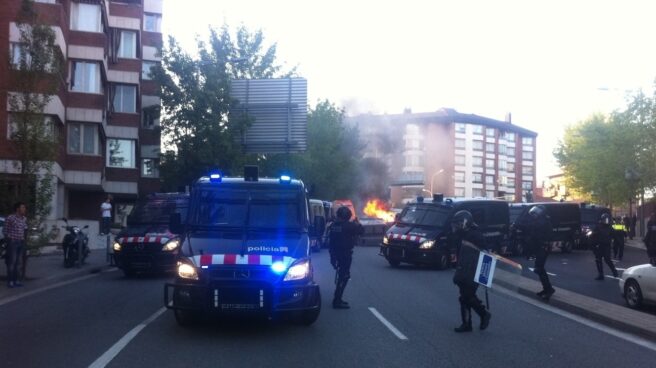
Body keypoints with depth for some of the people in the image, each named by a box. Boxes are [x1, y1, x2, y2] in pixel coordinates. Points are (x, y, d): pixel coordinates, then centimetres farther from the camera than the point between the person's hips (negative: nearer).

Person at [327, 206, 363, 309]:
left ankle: (338, 299, 27)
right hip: (345, 254, -8)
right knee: (344, 276, -4)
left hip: (335, 253, 8)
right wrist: (357, 223, 10)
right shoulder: (348, 225, -16)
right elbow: (361, 231, -8)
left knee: (341, 275, 20)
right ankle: (337, 301, -8)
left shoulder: (333, 225, 5)